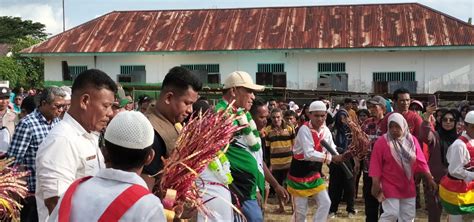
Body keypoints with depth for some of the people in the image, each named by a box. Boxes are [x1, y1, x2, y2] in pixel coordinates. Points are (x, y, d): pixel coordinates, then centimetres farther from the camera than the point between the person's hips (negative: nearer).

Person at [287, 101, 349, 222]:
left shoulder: (325, 130, 0)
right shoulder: (304, 129, -21)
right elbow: (309, 154, -31)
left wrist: (341, 156, -22)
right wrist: (331, 158, -33)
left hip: (314, 173, 6)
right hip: (299, 173, -6)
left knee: (325, 203, 2)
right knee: (300, 209, 1)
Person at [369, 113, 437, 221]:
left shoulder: (412, 140, 1)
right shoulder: (382, 142, -12)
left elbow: (420, 161, 5)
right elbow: (376, 165, -12)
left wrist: (430, 179, 5)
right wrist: (376, 184, -14)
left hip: (408, 187, 5)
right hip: (390, 186, -5)